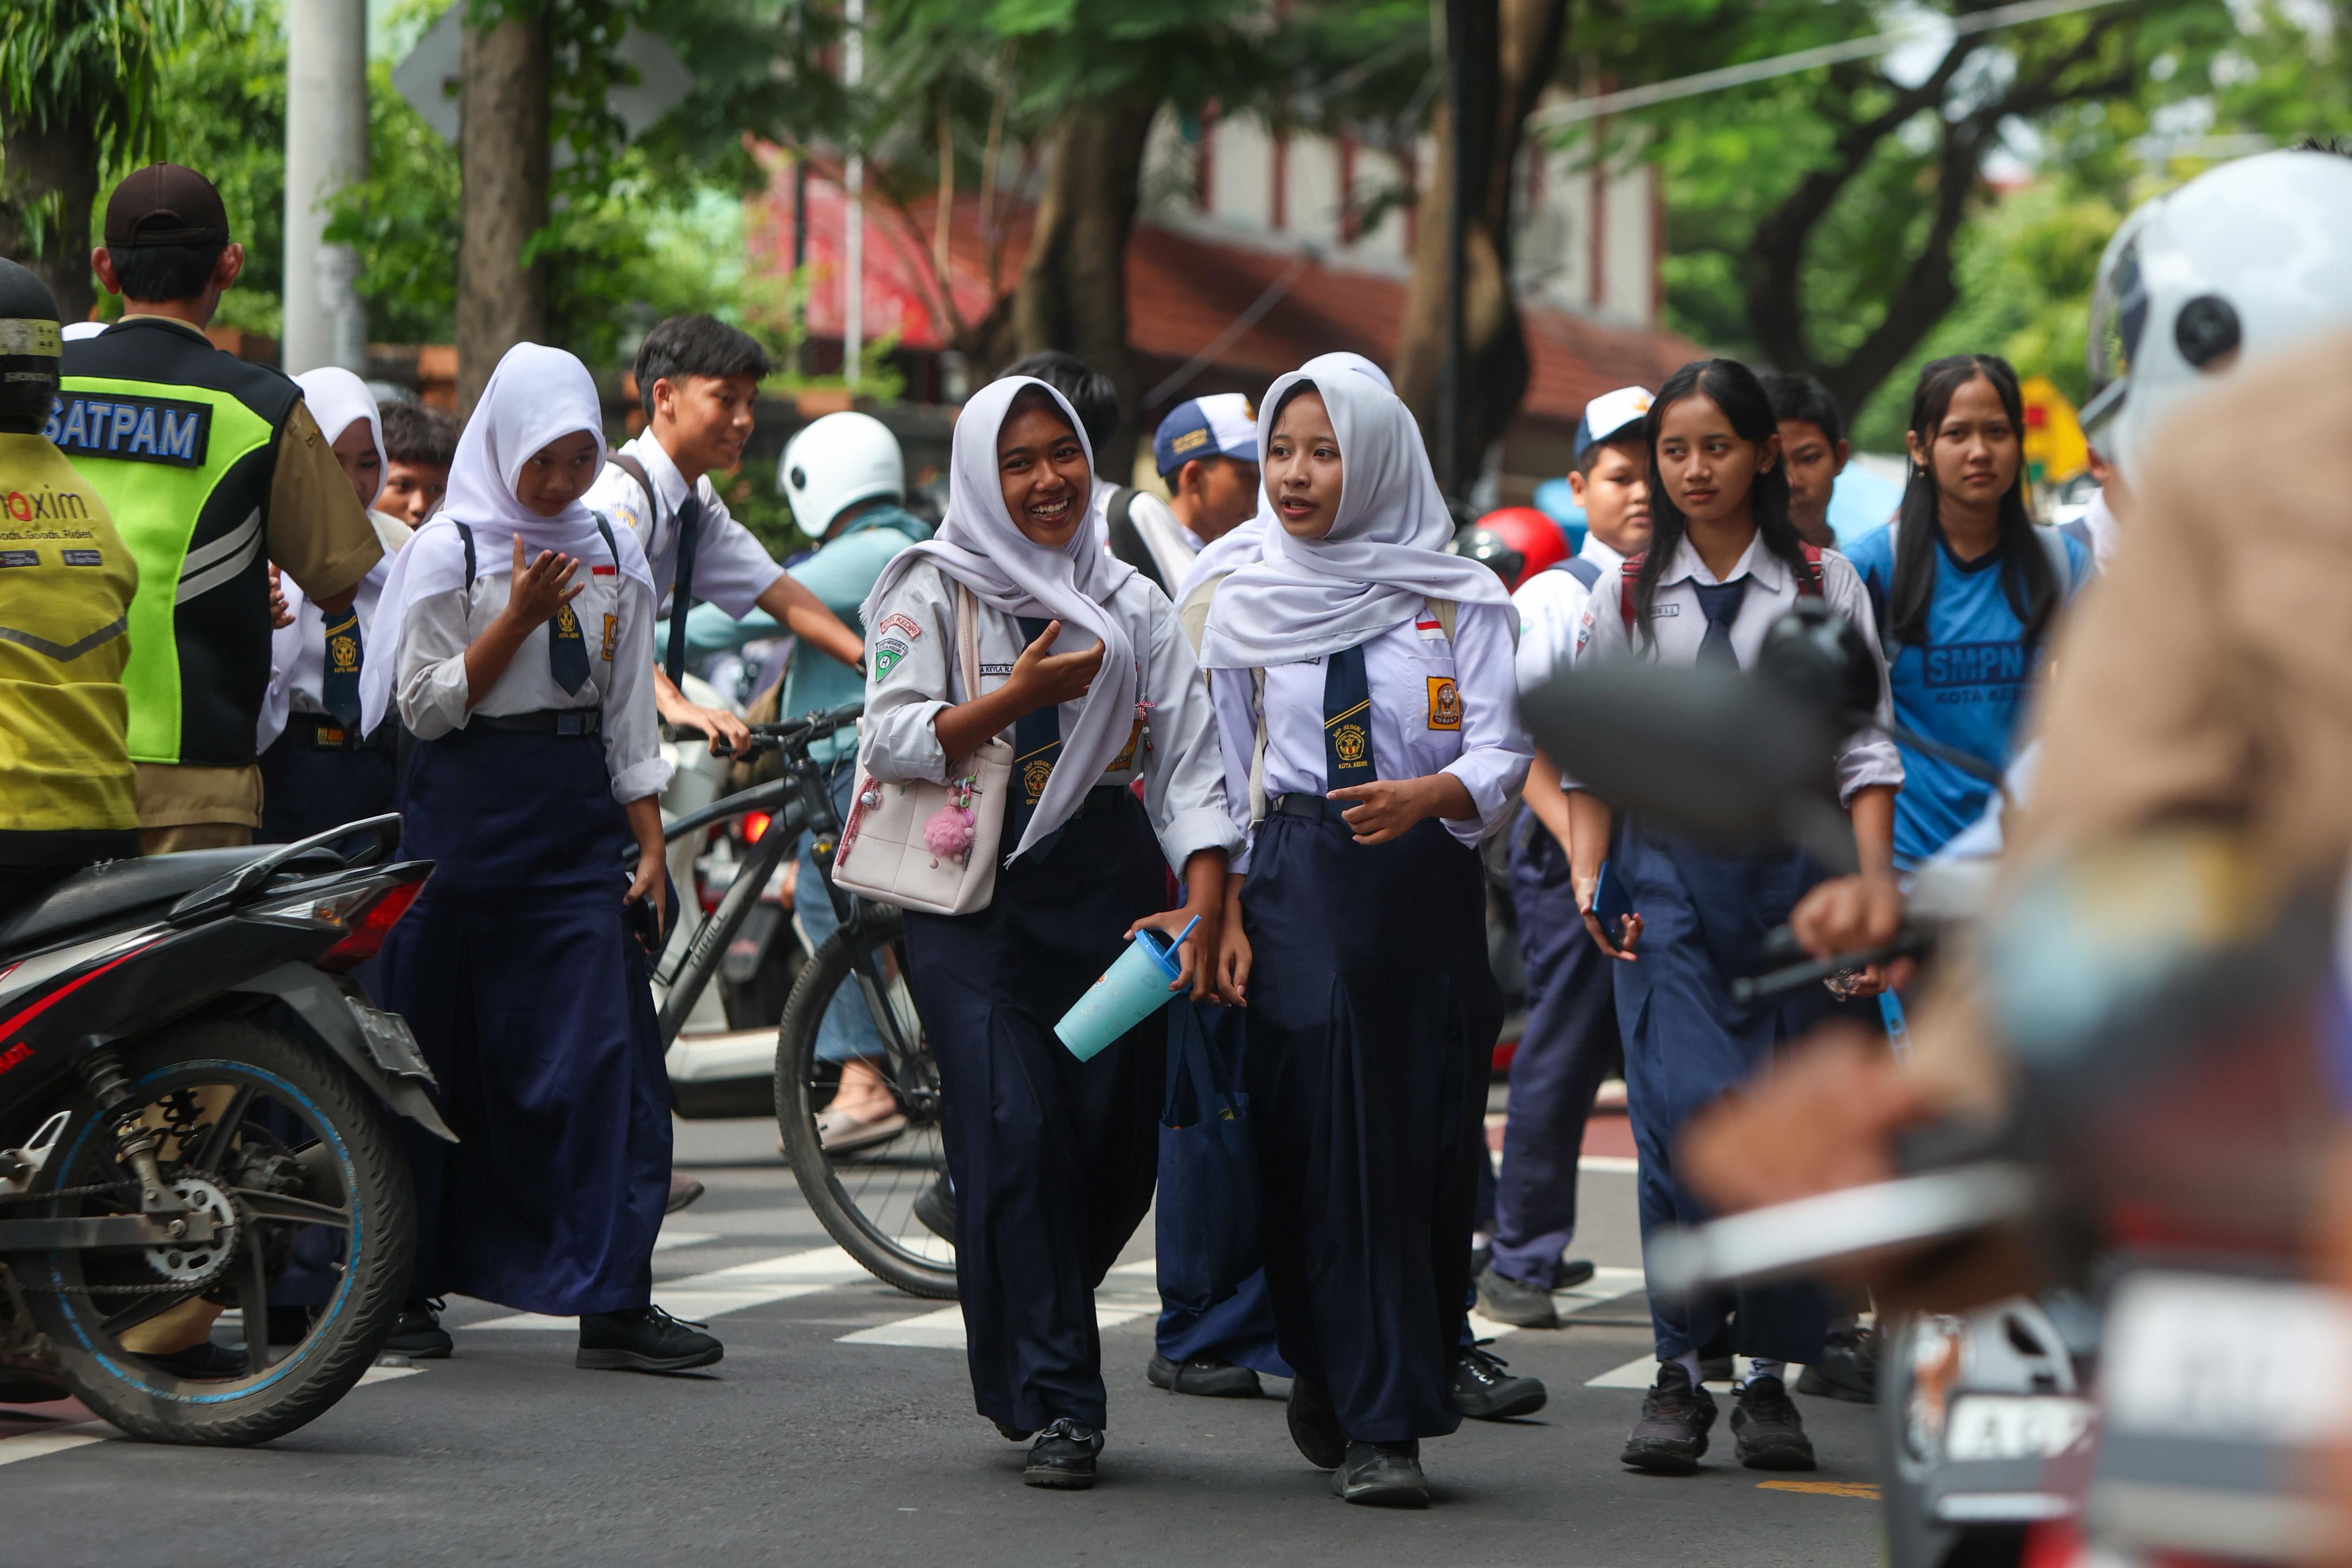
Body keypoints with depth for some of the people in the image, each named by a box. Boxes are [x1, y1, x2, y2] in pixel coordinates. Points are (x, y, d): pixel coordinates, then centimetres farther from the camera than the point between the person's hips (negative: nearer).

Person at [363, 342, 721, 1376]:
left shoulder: (614, 555, 9)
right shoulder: (449, 549, -3)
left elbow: (630, 716, 11)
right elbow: (424, 704, -7)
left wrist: (650, 847, 5)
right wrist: (520, 618, -15)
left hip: (580, 818, 3)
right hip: (470, 815, -3)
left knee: (608, 1052, -7)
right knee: (449, 1052, 3)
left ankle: (615, 1302, -9)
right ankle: (408, 1285, 18)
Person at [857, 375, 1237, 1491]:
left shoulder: (1136, 606, 12)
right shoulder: (936, 588, 4)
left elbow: (1189, 767, 4)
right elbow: (890, 741, -6)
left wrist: (1204, 909, -9)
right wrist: (1018, 695, -15)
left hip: (1113, 894, 3)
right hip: (976, 899, -3)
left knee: (1117, 1149, 2)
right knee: (1016, 1135, -14)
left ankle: (1022, 1355, 27)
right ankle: (1055, 1404, -8)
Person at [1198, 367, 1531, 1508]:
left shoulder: (1461, 599, 5)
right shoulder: (1244, 610, 10)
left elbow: (1499, 752, -2)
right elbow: (1230, 781, 11)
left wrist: (1426, 796, -22)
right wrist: (1230, 919, 1)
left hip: (1429, 887, 0)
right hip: (1299, 889, 0)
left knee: (1433, 1143, -1)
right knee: (1334, 1143, -7)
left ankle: (1342, 1385, 15)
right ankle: (1377, 1422, -3)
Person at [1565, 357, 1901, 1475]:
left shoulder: (1822, 585, 6)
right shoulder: (1625, 598, 9)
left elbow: (1863, 751, 3)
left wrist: (1874, 890, -7)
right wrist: (1589, 878, -4)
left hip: (1791, 867, 0)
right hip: (1664, 872, 0)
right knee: (1687, 1115, -13)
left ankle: (1771, 1375, 11)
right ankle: (1679, 1373, -6)